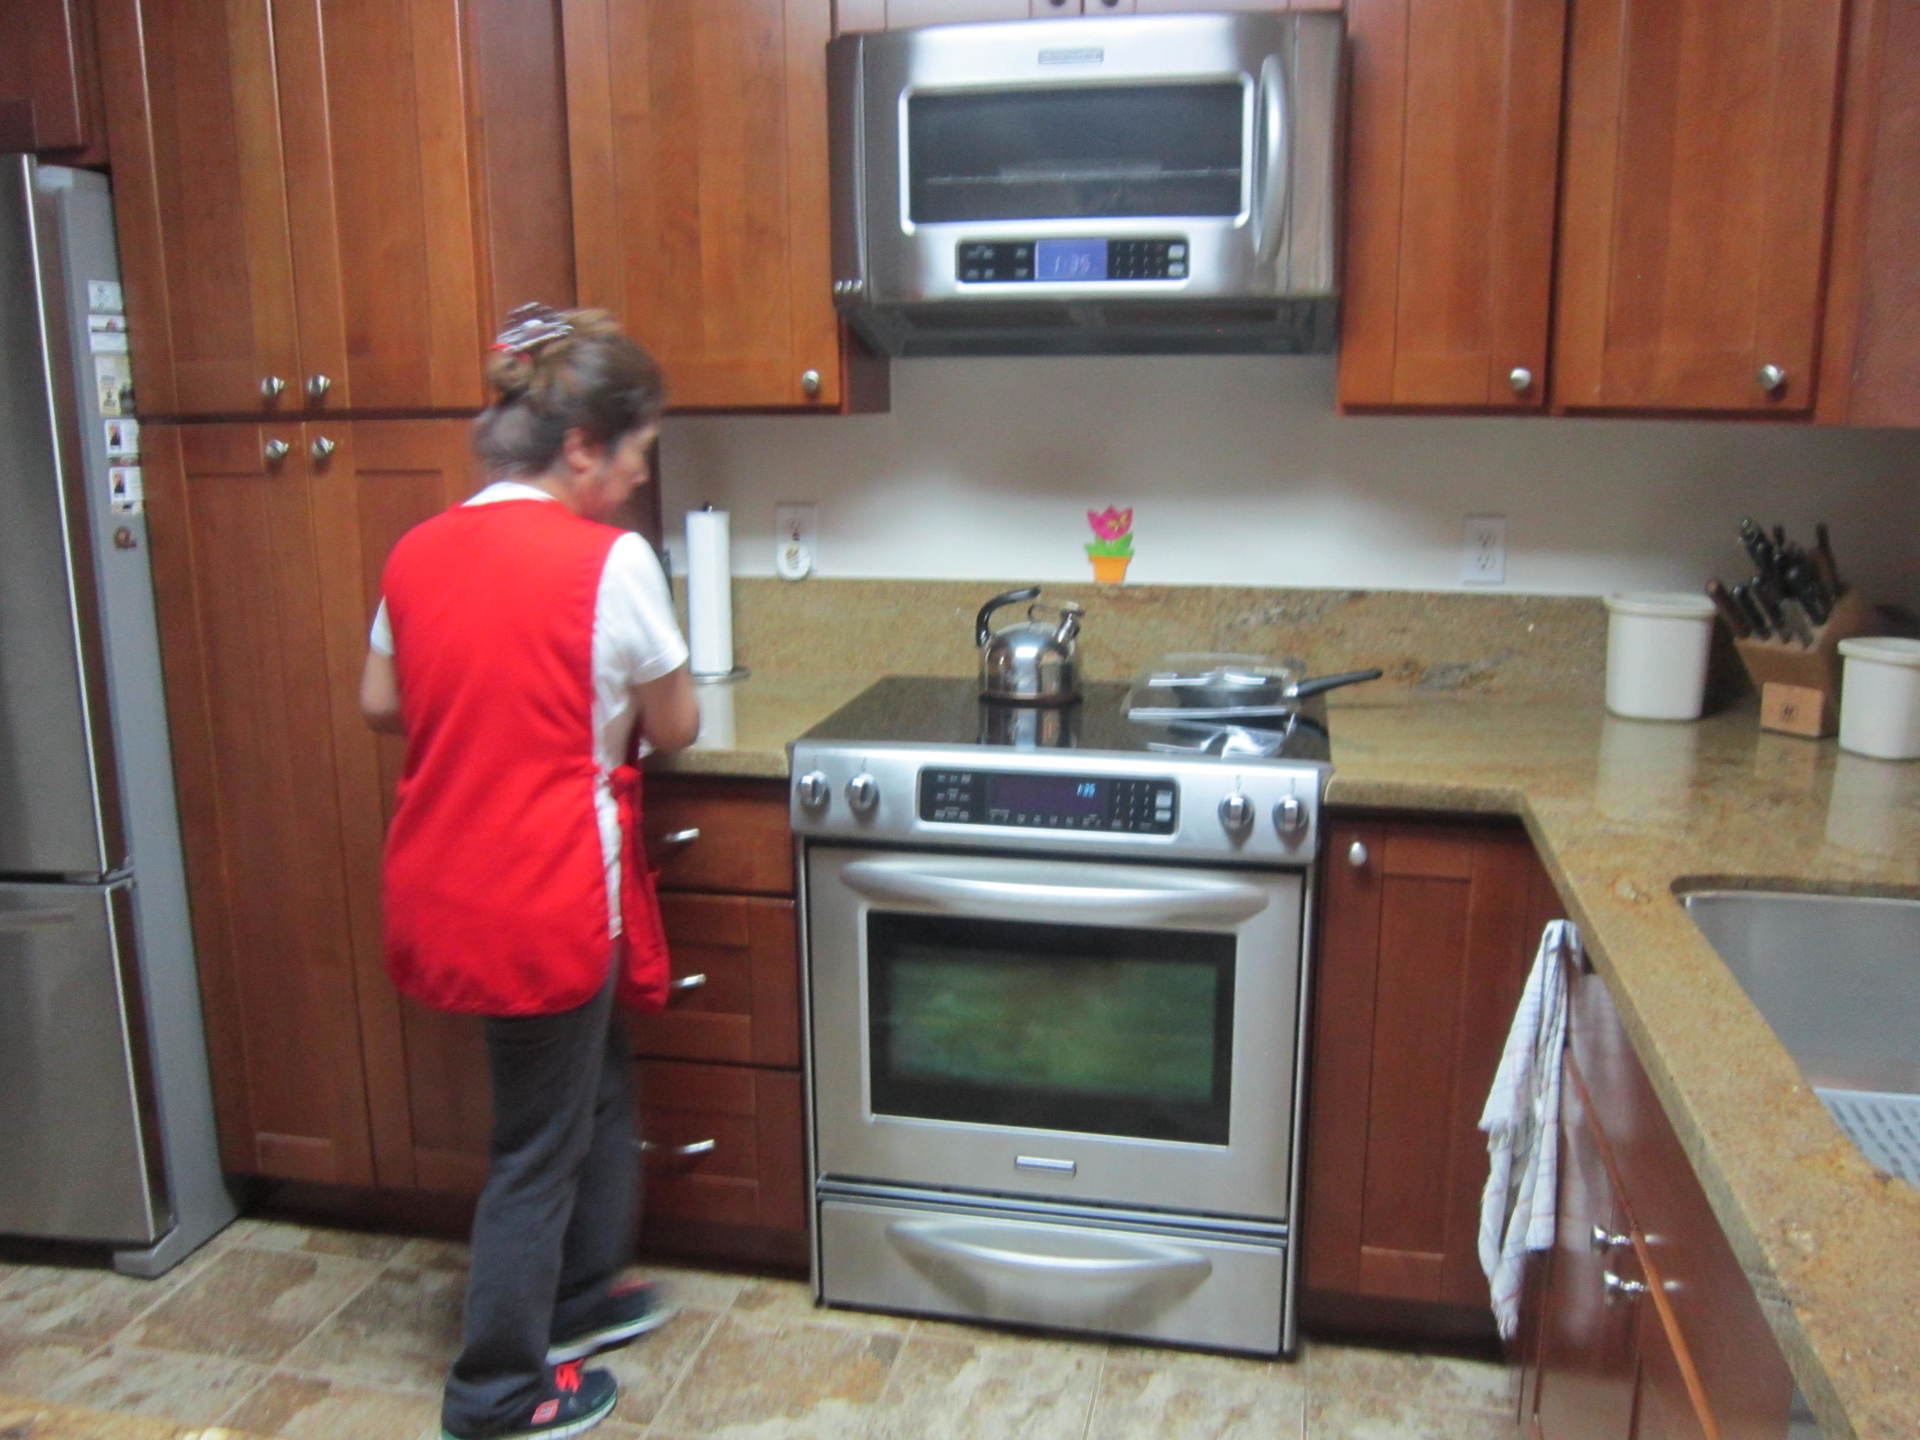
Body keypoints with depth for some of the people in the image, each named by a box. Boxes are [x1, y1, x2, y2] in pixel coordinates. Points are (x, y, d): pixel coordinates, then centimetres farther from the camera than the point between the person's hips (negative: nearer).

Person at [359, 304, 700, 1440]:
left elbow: (383, 704, 13)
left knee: (598, 1083, 26)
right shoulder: (610, 561, -16)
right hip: (547, 893, -7)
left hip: (441, 884, 7)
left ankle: (582, 1293, 43)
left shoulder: (419, 552, 3)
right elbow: (676, 727, -6)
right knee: (541, 1141, 11)